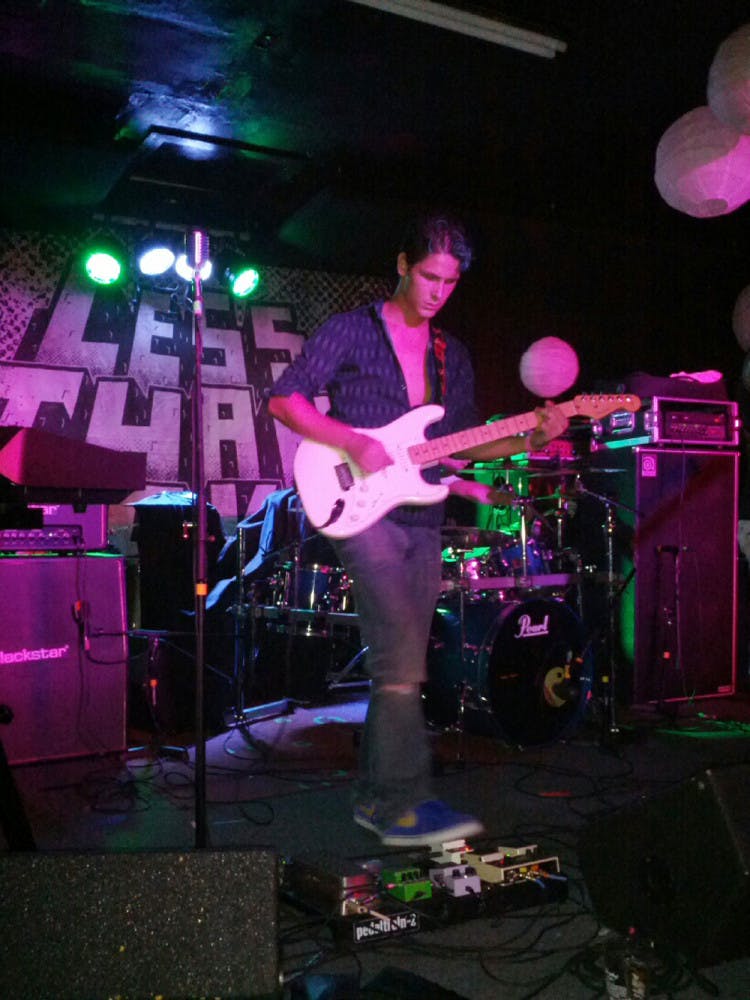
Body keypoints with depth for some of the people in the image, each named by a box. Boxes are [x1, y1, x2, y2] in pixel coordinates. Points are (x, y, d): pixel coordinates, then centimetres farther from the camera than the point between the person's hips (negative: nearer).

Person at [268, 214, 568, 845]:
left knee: (402, 664, 7)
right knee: (401, 651, -19)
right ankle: (404, 803, -15)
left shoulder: (452, 356, 19)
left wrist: (530, 439, 2)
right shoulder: (350, 331, 1)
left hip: (422, 521, 6)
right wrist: (357, 443, -15)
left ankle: (374, 799, 17)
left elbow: (462, 444, 18)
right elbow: (284, 399, -4)